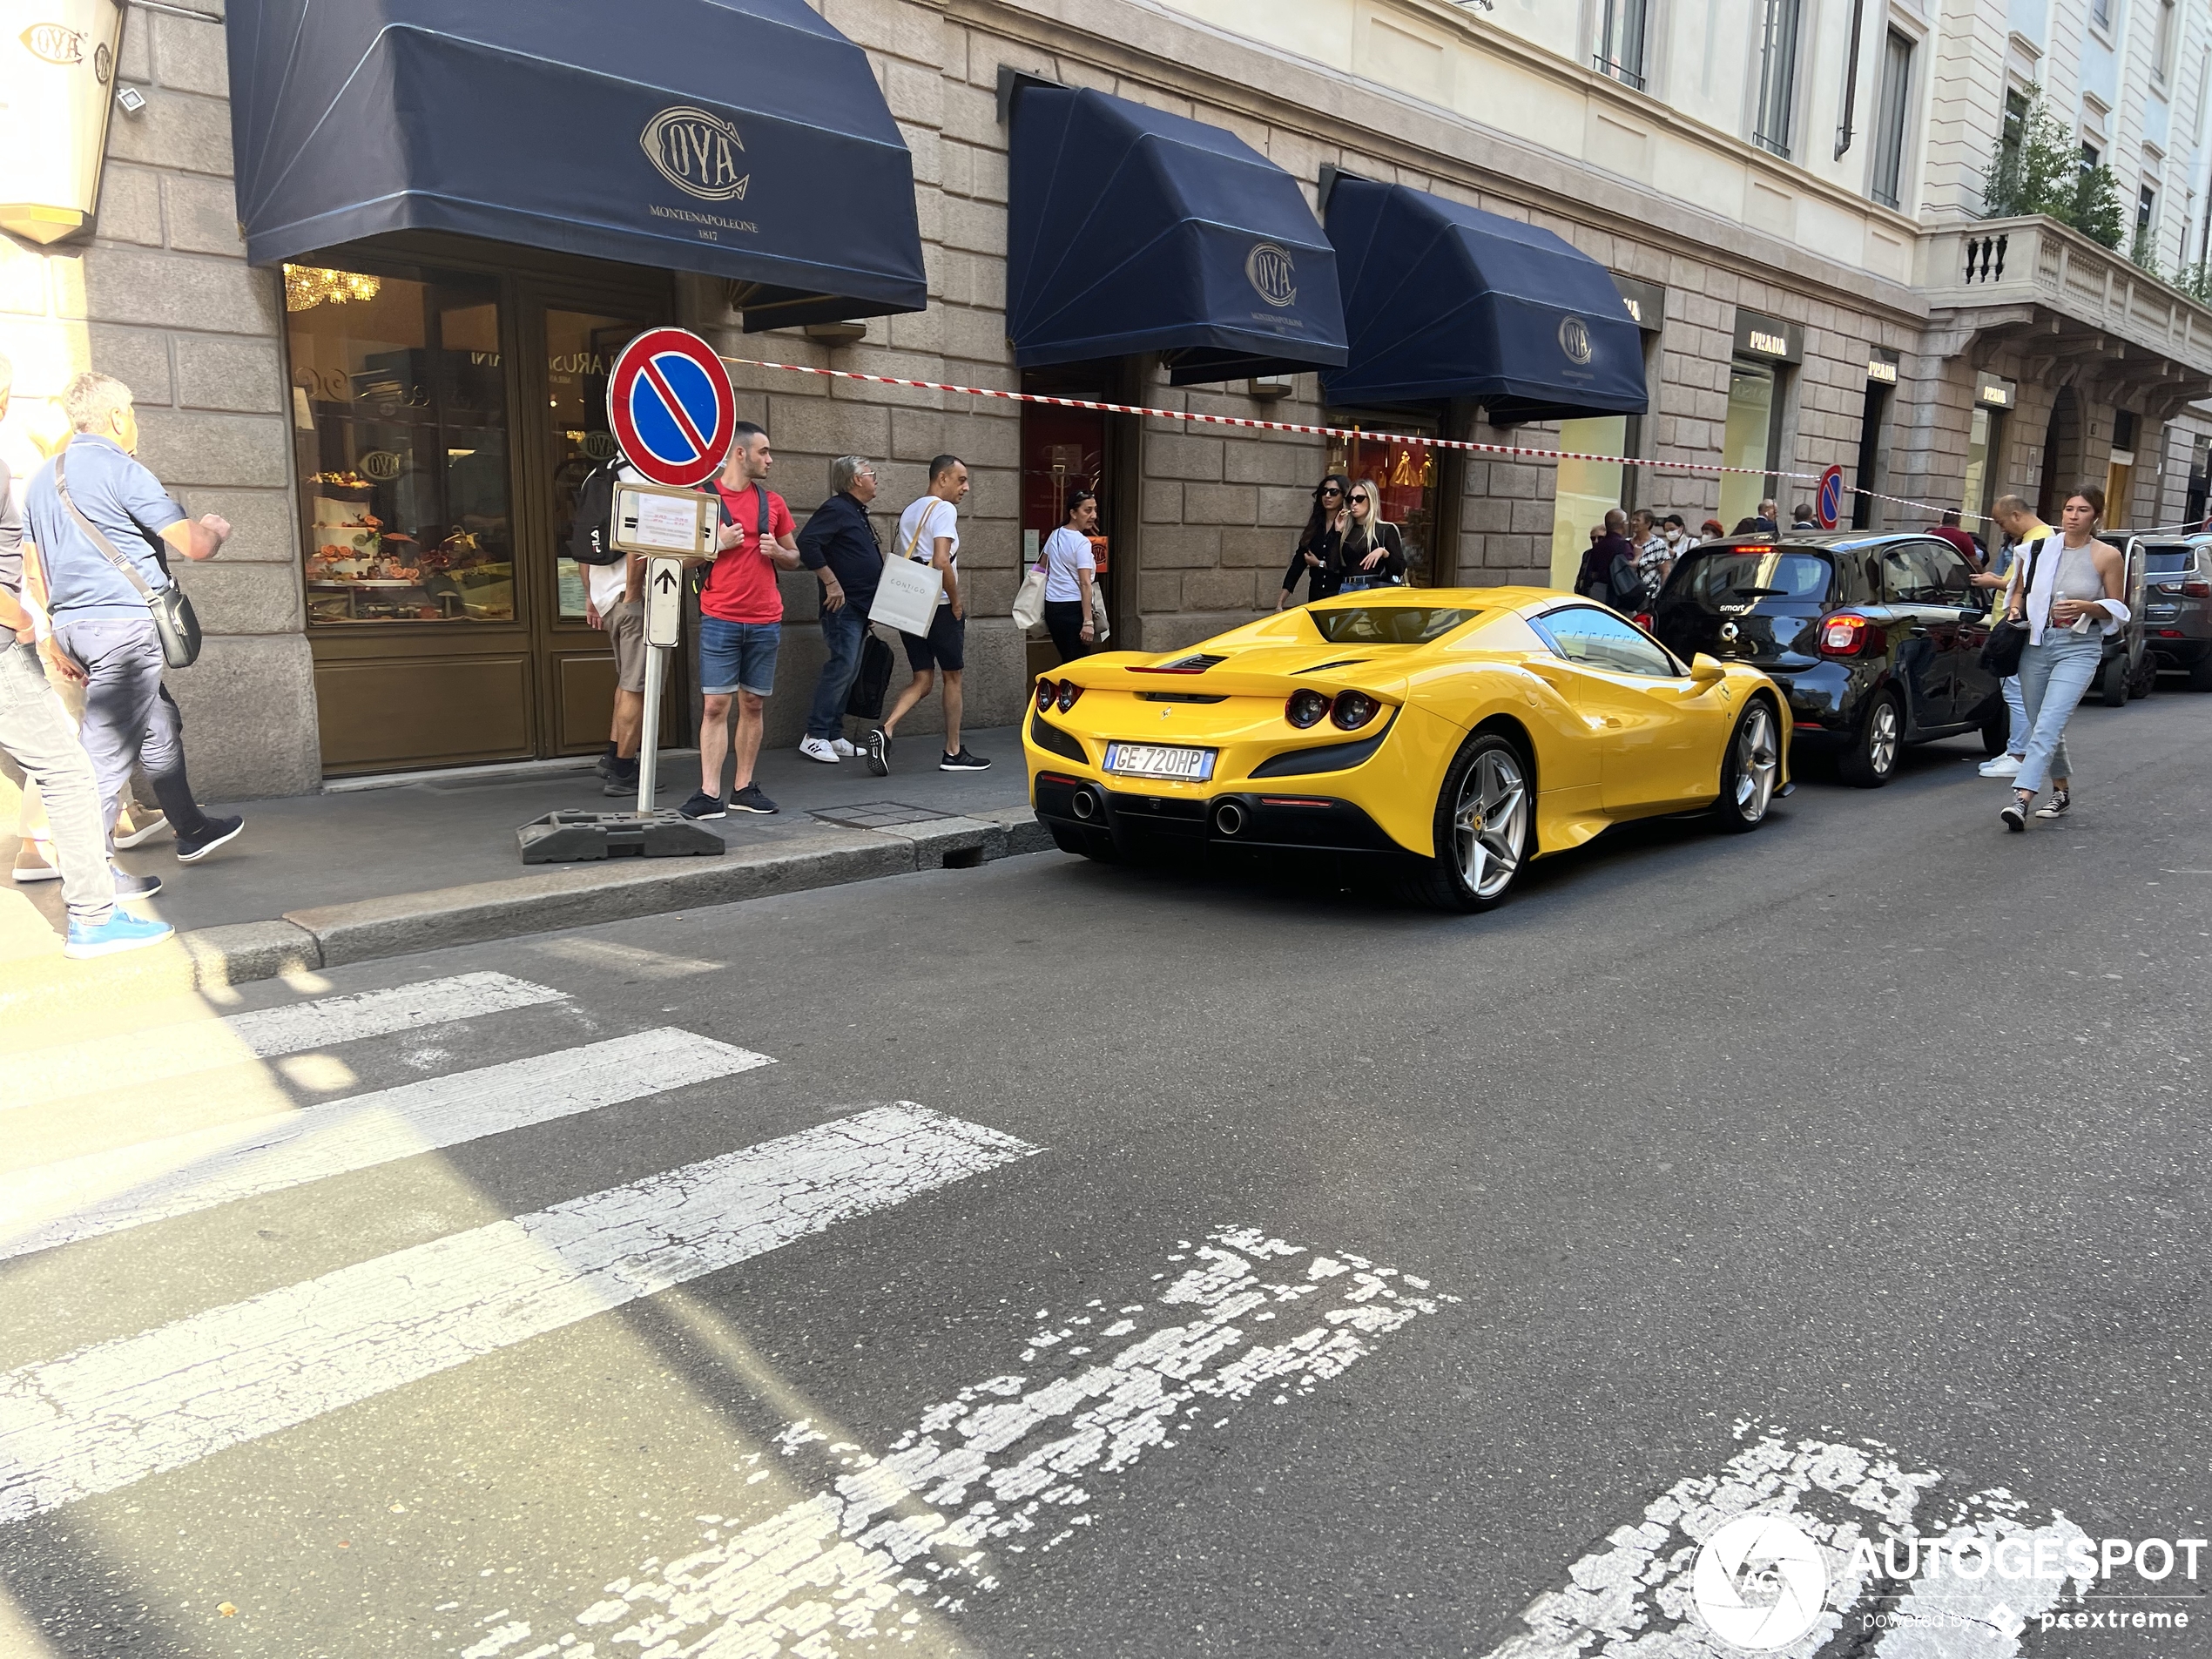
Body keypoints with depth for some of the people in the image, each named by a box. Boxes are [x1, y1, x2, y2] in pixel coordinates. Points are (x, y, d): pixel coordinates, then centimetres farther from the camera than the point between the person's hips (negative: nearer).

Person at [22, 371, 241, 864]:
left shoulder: (42, 479, 17)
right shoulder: (119, 469, -9)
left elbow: (33, 575, 19)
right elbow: (193, 545, -12)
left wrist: (53, 640, 24)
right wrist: (216, 529, 10)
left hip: (72, 624, 9)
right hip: (124, 623, -9)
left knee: (161, 726, 21)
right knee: (107, 750, -7)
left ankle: (191, 831, 30)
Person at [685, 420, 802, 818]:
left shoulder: (772, 502, 12)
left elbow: (793, 558, 19)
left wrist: (777, 551, -2)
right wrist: (717, 544, -12)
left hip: (765, 621, 4)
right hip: (720, 620, -4)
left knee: (754, 704, 7)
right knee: (715, 705, -6)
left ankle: (744, 787, 14)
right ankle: (710, 794, -6)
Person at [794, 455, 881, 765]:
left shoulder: (859, 515, 19)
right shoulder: (837, 509, -11)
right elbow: (807, 544, -23)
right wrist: (831, 582, -21)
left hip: (860, 608, 10)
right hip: (843, 605, -10)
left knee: (848, 672, 10)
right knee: (841, 667, -13)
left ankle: (834, 737, 15)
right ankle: (815, 737, -9)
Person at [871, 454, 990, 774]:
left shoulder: (909, 512, 17)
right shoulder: (944, 509, -11)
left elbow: (896, 559, 19)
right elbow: (941, 561, -21)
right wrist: (956, 601, -11)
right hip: (940, 606, -7)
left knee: (923, 679, 9)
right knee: (952, 677, 6)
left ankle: (885, 730, -14)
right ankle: (953, 753, 13)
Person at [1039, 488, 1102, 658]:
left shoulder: (1055, 535, 11)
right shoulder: (1082, 542, -12)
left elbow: (1043, 570, 20)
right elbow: (1085, 584, -18)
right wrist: (1088, 621, -20)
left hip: (1051, 607, 8)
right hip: (1073, 607, -8)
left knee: (1067, 663, 15)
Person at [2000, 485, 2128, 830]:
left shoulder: (2107, 556, -1)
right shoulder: (2039, 548, 6)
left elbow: (2117, 610, 3)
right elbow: (2020, 589, 19)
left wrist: (2085, 607, -16)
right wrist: (2015, 610, -3)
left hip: (2079, 649, -4)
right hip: (2036, 643, 4)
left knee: (2048, 725, -18)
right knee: (2043, 726, 13)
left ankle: (2022, 798, -27)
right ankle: (2061, 791, 32)